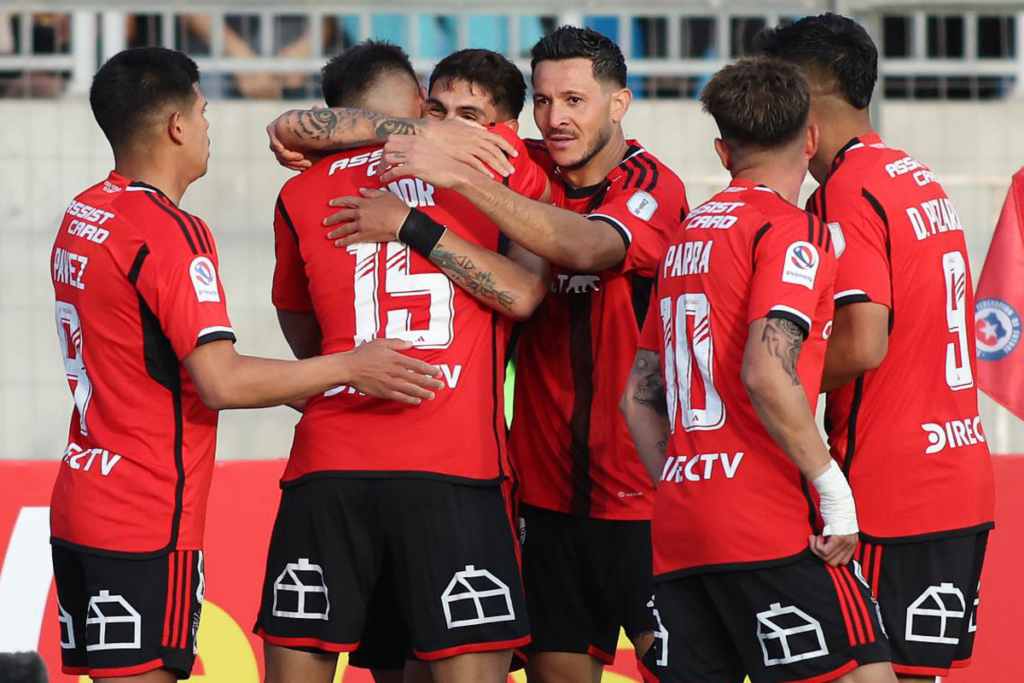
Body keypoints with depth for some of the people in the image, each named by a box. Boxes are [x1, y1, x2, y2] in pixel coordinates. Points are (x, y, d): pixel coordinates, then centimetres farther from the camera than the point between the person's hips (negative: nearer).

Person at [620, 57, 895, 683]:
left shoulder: (686, 237, 19)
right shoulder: (791, 232, -5)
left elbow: (638, 398, 21)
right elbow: (766, 373, -19)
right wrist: (831, 485, -13)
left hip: (676, 535, 8)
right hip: (772, 528, -8)